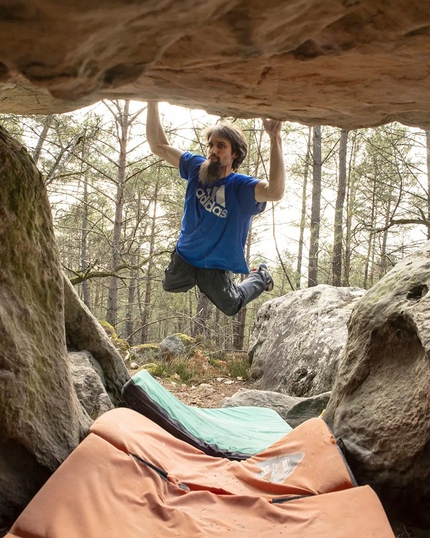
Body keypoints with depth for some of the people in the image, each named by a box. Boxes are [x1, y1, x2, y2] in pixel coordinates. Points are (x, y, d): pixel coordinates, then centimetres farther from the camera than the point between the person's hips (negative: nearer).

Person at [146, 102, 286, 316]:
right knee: (169, 285, 29)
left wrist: (275, 138, -58)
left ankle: (261, 277, 42)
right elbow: (158, 145, -11)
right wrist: (152, 101, -21)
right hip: (184, 256, 5)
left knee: (231, 306, 16)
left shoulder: (242, 186, -29)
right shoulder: (196, 167, -14)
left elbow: (275, 191, -51)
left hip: (214, 265, -4)